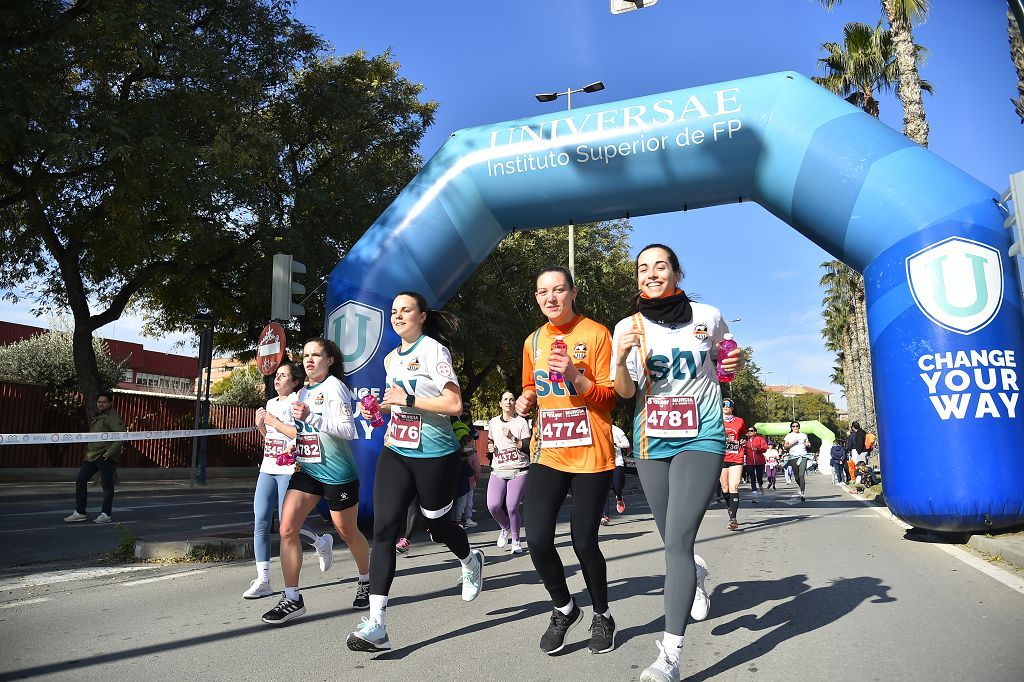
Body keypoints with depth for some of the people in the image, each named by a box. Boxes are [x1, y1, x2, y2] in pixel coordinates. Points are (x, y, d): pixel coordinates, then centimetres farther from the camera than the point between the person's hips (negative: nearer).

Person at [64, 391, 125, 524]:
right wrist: (88, 450, 19)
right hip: (91, 455, 10)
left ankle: (106, 514, 8)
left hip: (105, 457, -9)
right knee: (80, 481, 8)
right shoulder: (97, 417, 19)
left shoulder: (113, 417, -11)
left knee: (107, 485, 0)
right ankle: (79, 513, 16)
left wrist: (110, 451, -22)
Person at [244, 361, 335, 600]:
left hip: (289, 470, -7)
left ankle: (322, 542, 23)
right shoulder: (271, 403, 17)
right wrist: (261, 425, 6)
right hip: (268, 468, 7)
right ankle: (263, 581, 3)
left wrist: (273, 421, -13)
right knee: (260, 524, -2)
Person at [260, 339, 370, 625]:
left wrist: (311, 417, -29)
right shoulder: (304, 392, 13)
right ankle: (292, 599, 0)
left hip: (337, 472, -7)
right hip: (306, 470, 7)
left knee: (348, 533, 9)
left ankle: (365, 582, 34)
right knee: (287, 529, -8)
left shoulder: (335, 387, -11)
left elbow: (347, 430, -22)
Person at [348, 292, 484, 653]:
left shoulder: (433, 350, -12)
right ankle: (376, 625, -5)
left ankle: (471, 561, 47)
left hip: (435, 456, -6)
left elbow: (454, 405, -20)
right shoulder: (391, 358, 12)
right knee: (384, 530, -6)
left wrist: (408, 399, -21)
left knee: (438, 525, 11)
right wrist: (380, 407, 8)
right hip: (395, 452, 6)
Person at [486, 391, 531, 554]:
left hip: (518, 471, -3)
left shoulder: (521, 422, 0)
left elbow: (527, 448, -6)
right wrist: (490, 446, 6)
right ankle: (505, 528, 18)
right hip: (498, 471, 3)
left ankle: (515, 540, 12)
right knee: (493, 505, -13)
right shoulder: (493, 422, 12)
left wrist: (512, 438, -19)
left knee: (512, 507, -10)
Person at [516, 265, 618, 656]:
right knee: (537, 540, -5)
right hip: (548, 455, 4)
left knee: (584, 542, 1)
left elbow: (609, 398, -6)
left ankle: (602, 616, 29)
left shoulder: (596, 334, -5)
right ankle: (564, 609, 23)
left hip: (591, 455, -4)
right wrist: (525, 400, 2)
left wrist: (575, 376, -23)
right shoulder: (533, 341, 10)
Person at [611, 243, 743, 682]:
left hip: (700, 438, -2)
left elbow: (724, 358, 19)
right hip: (651, 442, 3)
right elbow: (625, 392, -4)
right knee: (673, 541, 13)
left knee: (678, 539, -15)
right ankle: (696, 574, 51)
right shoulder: (628, 327, 1)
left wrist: (732, 366, -5)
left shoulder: (708, 317, 0)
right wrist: (621, 358, -24)